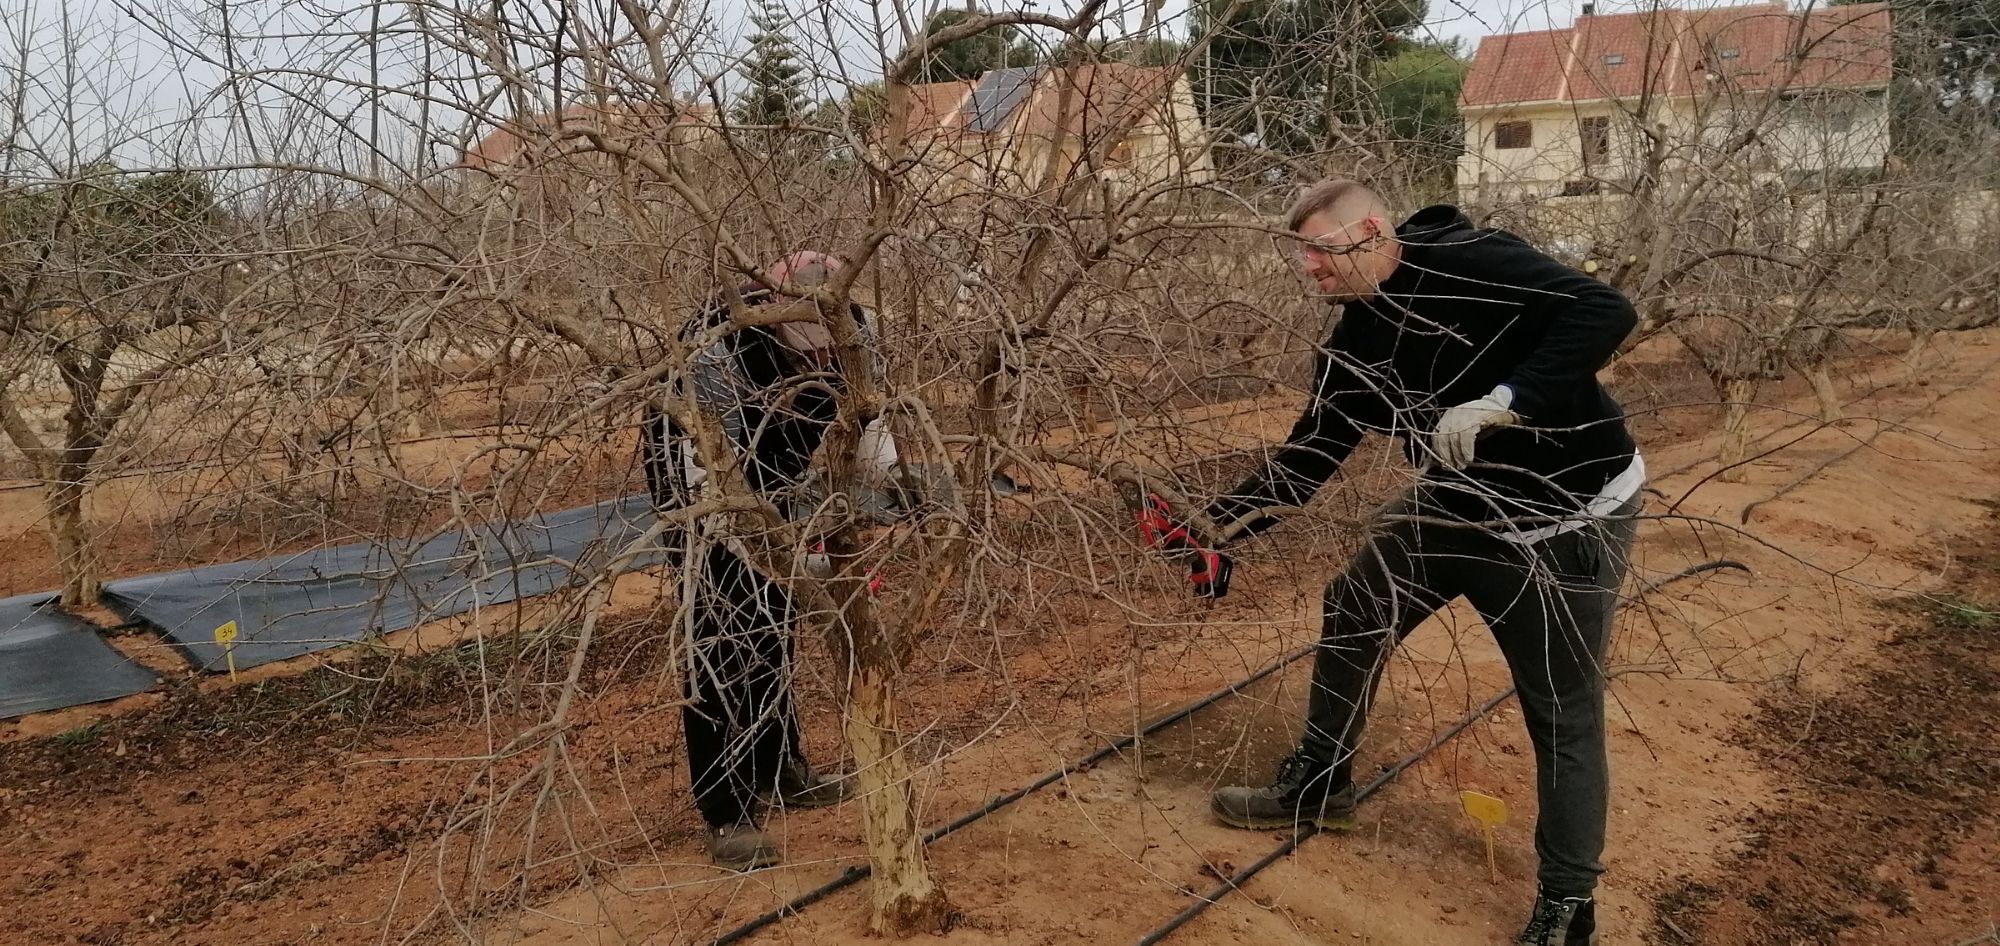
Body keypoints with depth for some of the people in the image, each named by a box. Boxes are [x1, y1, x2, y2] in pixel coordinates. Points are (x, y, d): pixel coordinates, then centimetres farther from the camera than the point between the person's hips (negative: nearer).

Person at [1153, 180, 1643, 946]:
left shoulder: (1467, 266, -24)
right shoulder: (1356, 343, -2)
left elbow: (1605, 311, -31)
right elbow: (1311, 453, 1)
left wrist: (1503, 401, -40)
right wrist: (1228, 519, -9)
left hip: (1567, 521, -7)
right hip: (1457, 506, 7)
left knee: (1564, 714, 3)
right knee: (1353, 615, 12)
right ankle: (1319, 786, 33)